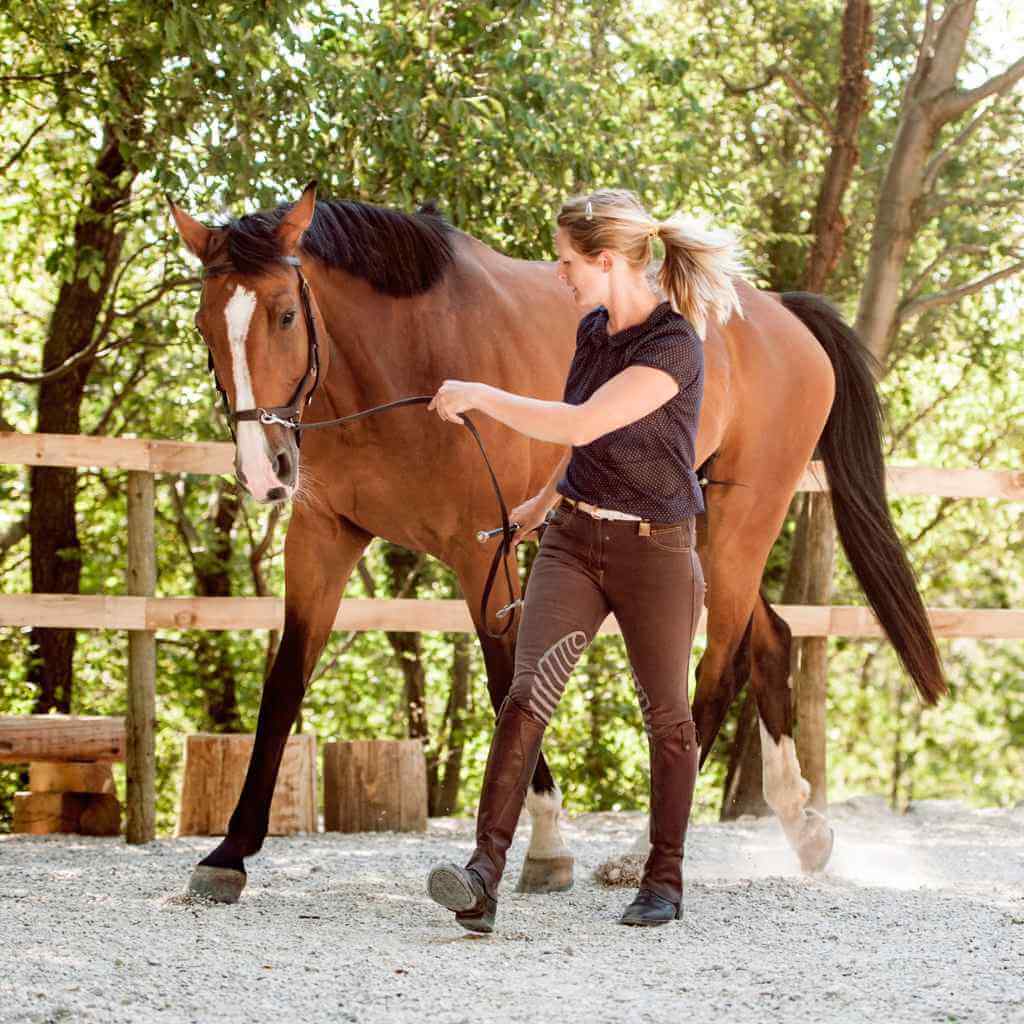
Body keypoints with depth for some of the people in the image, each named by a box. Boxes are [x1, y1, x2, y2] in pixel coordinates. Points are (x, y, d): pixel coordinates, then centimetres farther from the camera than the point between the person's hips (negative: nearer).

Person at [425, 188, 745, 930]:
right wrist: (546, 500, 32)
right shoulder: (595, 328, 5)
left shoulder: (674, 347, -20)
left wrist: (477, 394, -20)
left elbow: (579, 425, -29)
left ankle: (664, 880, 24)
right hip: (573, 540, 6)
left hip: (654, 549, -6)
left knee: (667, 716, 8)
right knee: (528, 694, -11)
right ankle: (484, 875, -19)